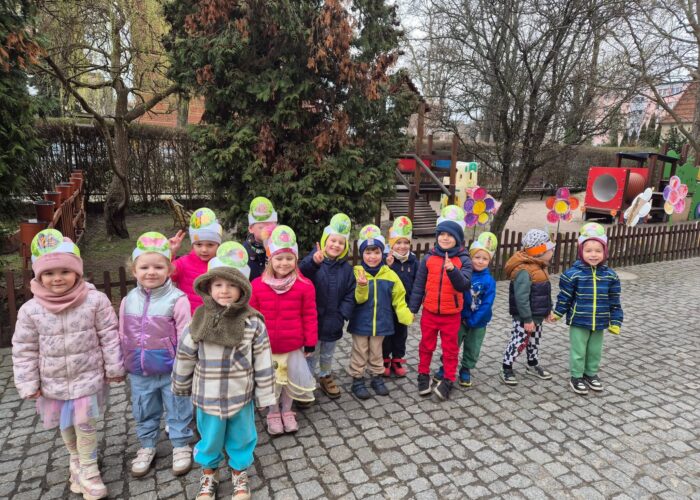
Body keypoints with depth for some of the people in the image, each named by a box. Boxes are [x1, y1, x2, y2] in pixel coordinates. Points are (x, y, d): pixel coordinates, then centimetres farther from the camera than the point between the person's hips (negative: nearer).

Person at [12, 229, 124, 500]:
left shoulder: (95, 301, -15)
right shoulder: (30, 310, -10)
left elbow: (109, 337, -8)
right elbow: (24, 349, -1)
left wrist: (114, 368, -4)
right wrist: (28, 384, -1)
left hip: (88, 378, -3)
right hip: (54, 383, 3)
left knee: (85, 424, 0)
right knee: (66, 426, 18)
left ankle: (88, 468, 23)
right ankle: (77, 460, 44)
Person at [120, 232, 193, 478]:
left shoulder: (177, 299, -18)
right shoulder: (128, 300, -1)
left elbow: (185, 338, -15)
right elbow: (123, 336, 8)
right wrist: (122, 364, 11)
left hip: (171, 371, -4)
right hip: (139, 372, 5)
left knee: (177, 410, 13)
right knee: (144, 413, 22)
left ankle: (181, 446, 33)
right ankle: (147, 447, 43)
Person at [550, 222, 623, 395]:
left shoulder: (610, 275, -4)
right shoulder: (573, 273, -15)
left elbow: (614, 302, 3)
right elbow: (564, 297, -5)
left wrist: (615, 322, 4)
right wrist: (557, 313, 2)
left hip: (599, 322, 4)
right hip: (578, 322, -3)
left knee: (595, 351, 19)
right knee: (578, 351, 8)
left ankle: (591, 374, 39)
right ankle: (576, 377, 24)